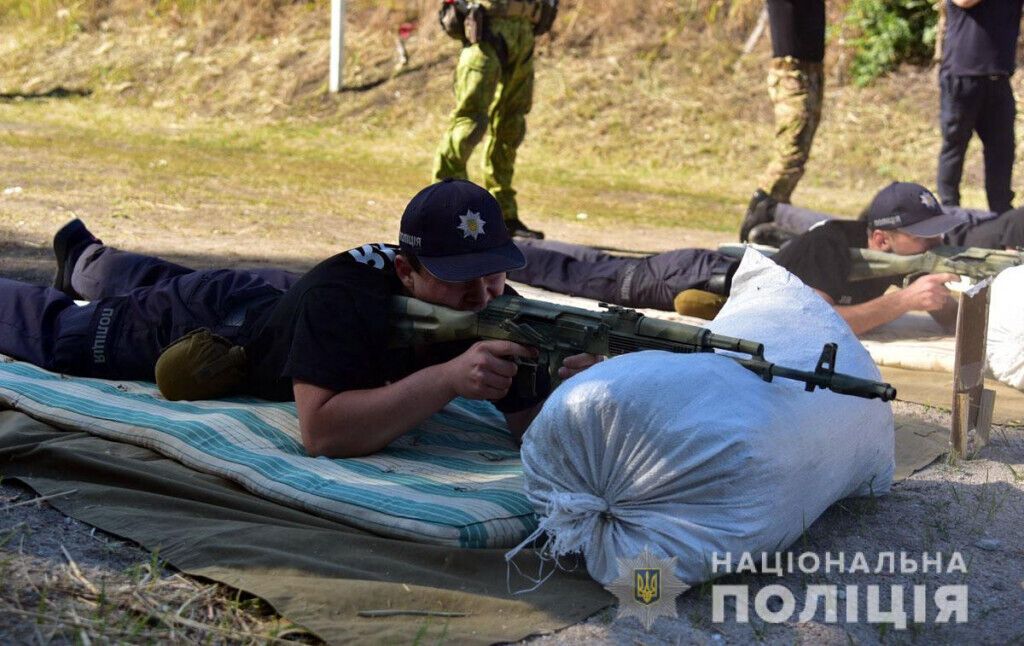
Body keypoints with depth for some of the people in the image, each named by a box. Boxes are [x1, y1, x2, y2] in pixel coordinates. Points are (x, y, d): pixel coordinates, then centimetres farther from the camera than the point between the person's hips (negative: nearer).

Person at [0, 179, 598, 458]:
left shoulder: (497, 308, -31)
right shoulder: (341, 295, -47)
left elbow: (531, 419, -31)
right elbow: (322, 431, -55)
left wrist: (566, 384, -54)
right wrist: (448, 376, -62)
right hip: (218, 319, -6)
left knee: (158, 284, 37)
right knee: (55, 331, 19)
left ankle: (88, 259, 66)